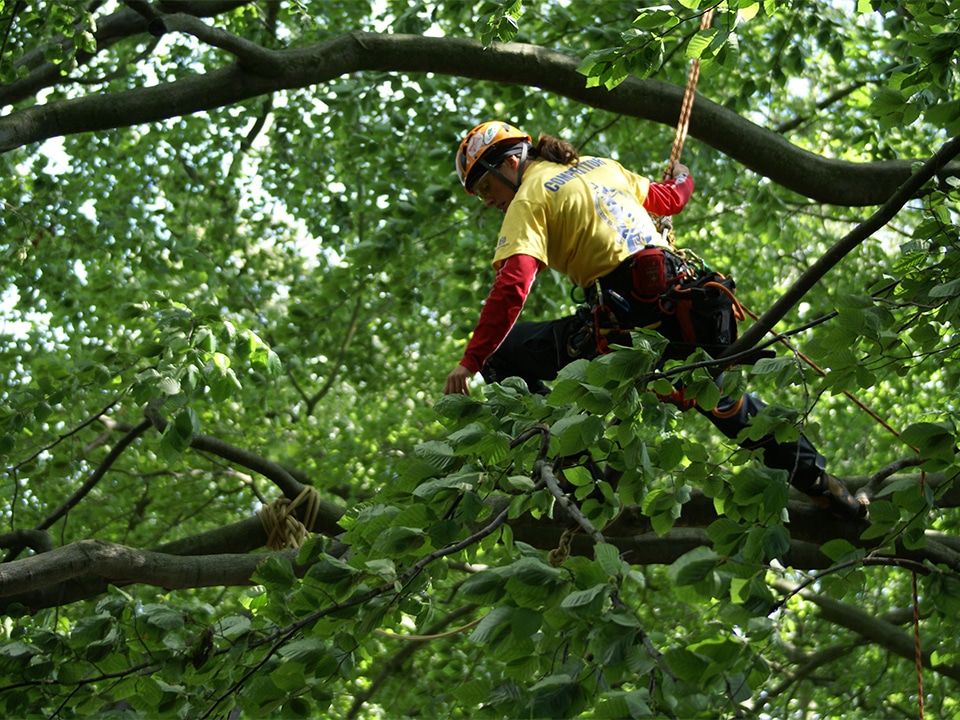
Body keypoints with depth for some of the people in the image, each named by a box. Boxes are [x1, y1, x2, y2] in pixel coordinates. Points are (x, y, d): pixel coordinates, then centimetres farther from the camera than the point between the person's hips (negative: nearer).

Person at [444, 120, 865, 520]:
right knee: (724, 401, 27)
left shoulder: (528, 200, -1)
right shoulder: (600, 165, 20)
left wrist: (471, 362, -15)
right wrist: (682, 180, 57)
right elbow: (667, 199, 34)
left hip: (623, 321, -8)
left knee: (502, 355, 1)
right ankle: (818, 483, 34)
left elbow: (511, 287, -15)